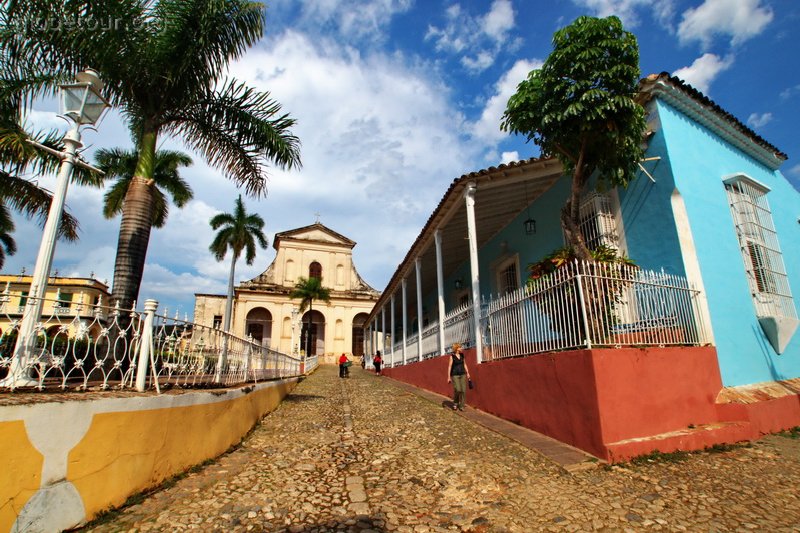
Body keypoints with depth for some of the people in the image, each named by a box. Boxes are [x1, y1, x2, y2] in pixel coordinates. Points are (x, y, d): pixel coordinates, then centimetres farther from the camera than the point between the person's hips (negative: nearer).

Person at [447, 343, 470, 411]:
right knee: (457, 390, -16)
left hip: (462, 374, 5)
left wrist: (467, 373, 8)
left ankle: (461, 406, 8)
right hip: (455, 375, -5)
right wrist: (448, 377, -11)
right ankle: (455, 403, 11)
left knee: (463, 390, -3)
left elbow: (464, 364, 14)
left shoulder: (462, 355, 6)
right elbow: (449, 367, -9)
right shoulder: (452, 356, -9)